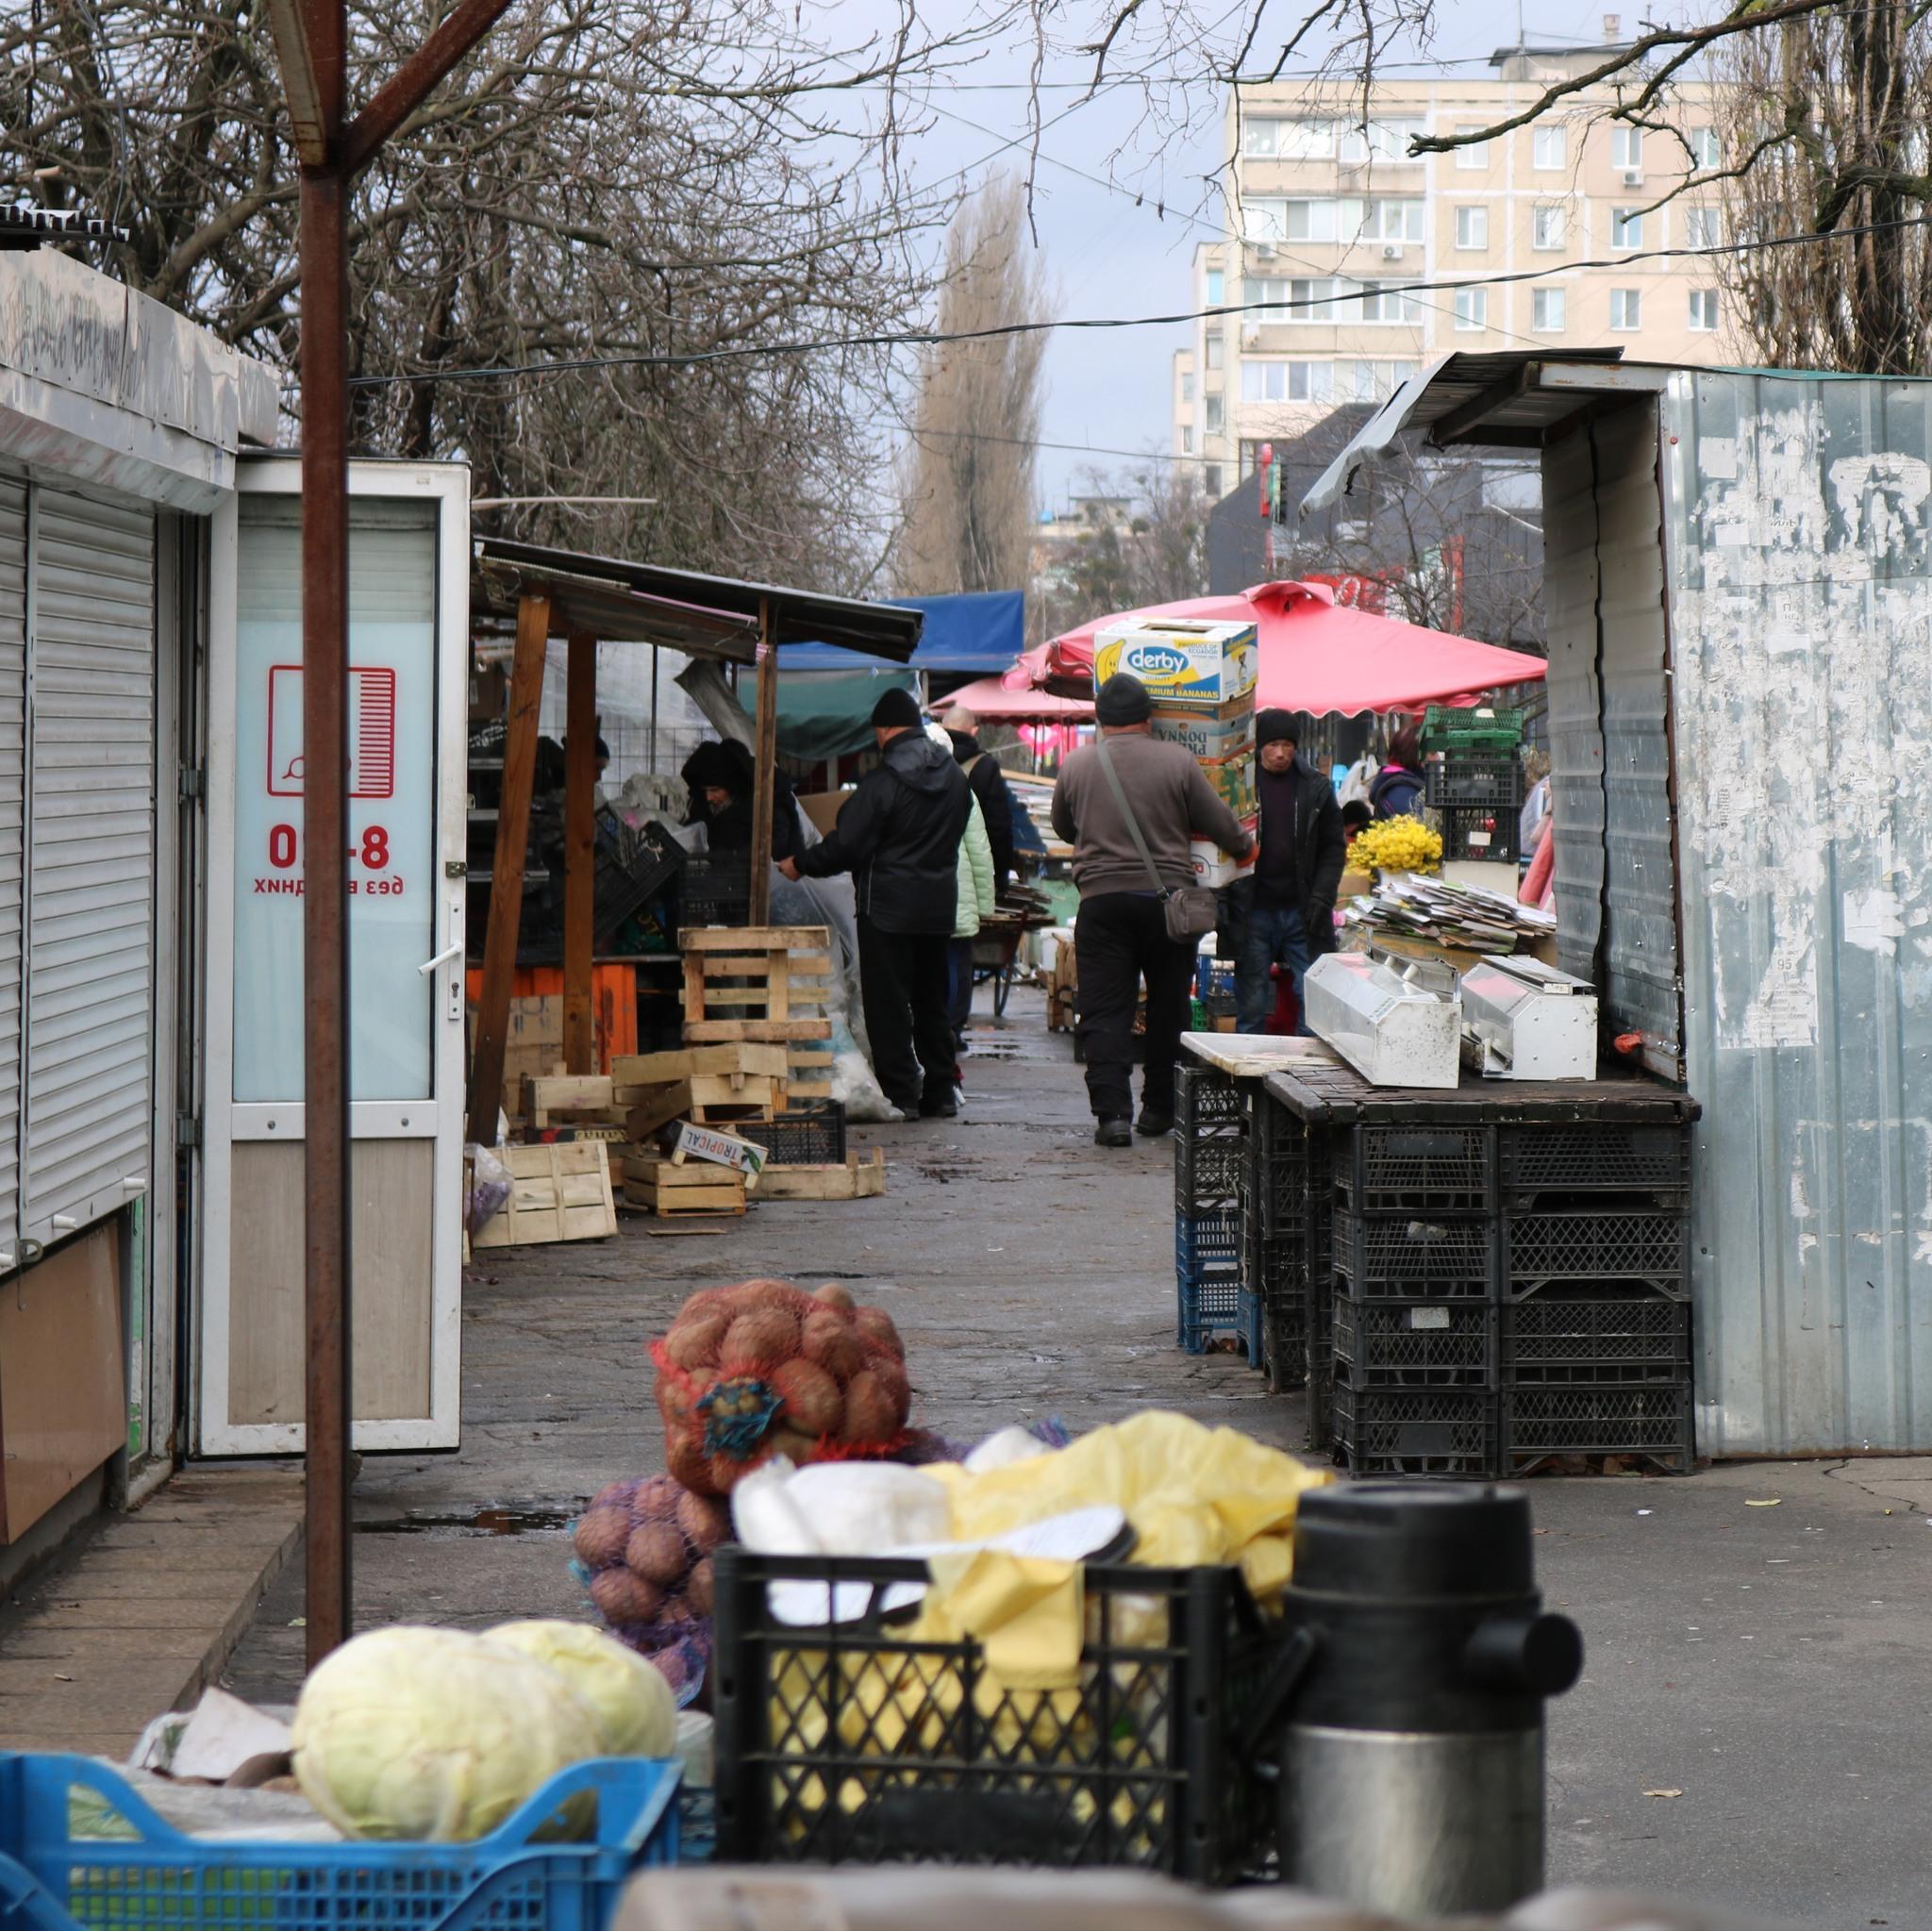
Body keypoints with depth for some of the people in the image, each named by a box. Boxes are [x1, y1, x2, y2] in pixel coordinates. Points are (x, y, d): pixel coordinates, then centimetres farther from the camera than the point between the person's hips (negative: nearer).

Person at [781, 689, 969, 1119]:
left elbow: (846, 845, -14)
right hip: (939, 905, 7)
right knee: (932, 1003, 14)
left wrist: (799, 864, 0)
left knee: (887, 1004, -2)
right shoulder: (954, 776, 7)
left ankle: (898, 1095, -4)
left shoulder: (883, 781, -15)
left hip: (887, 906, -7)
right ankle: (938, 1095, 16)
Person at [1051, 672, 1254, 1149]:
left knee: (1104, 1012, 0)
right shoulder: (1176, 761, -2)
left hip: (1101, 899, 0)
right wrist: (1245, 846, 25)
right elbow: (1221, 825, 3)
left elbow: (1063, 828, 18)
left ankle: (1112, 1111, -12)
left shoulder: (1076, 765, 2)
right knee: (1168, 1007, 14)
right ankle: (1160, 1107, 21)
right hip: (1167, 896, 0)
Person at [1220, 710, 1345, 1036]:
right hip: (1253, 912, -1)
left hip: (1302, 911, 2)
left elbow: (1333, 848, 9)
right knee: (1251, 1005, 3)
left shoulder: (1315, 787, 5)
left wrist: (1322, 897, -4)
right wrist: (1224, 905, -7)